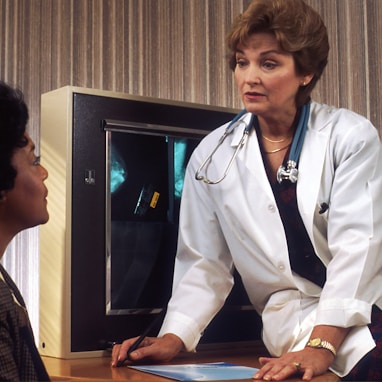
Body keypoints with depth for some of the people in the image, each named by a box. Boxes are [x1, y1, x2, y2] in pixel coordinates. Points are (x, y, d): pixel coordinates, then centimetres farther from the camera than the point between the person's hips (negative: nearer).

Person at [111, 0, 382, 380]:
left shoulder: (350, 137, -2)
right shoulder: (213, 155, 3)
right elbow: (204, 264, 8)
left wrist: (321, 345, -21)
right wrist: (172, 338, -4)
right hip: (290, 332, 0)